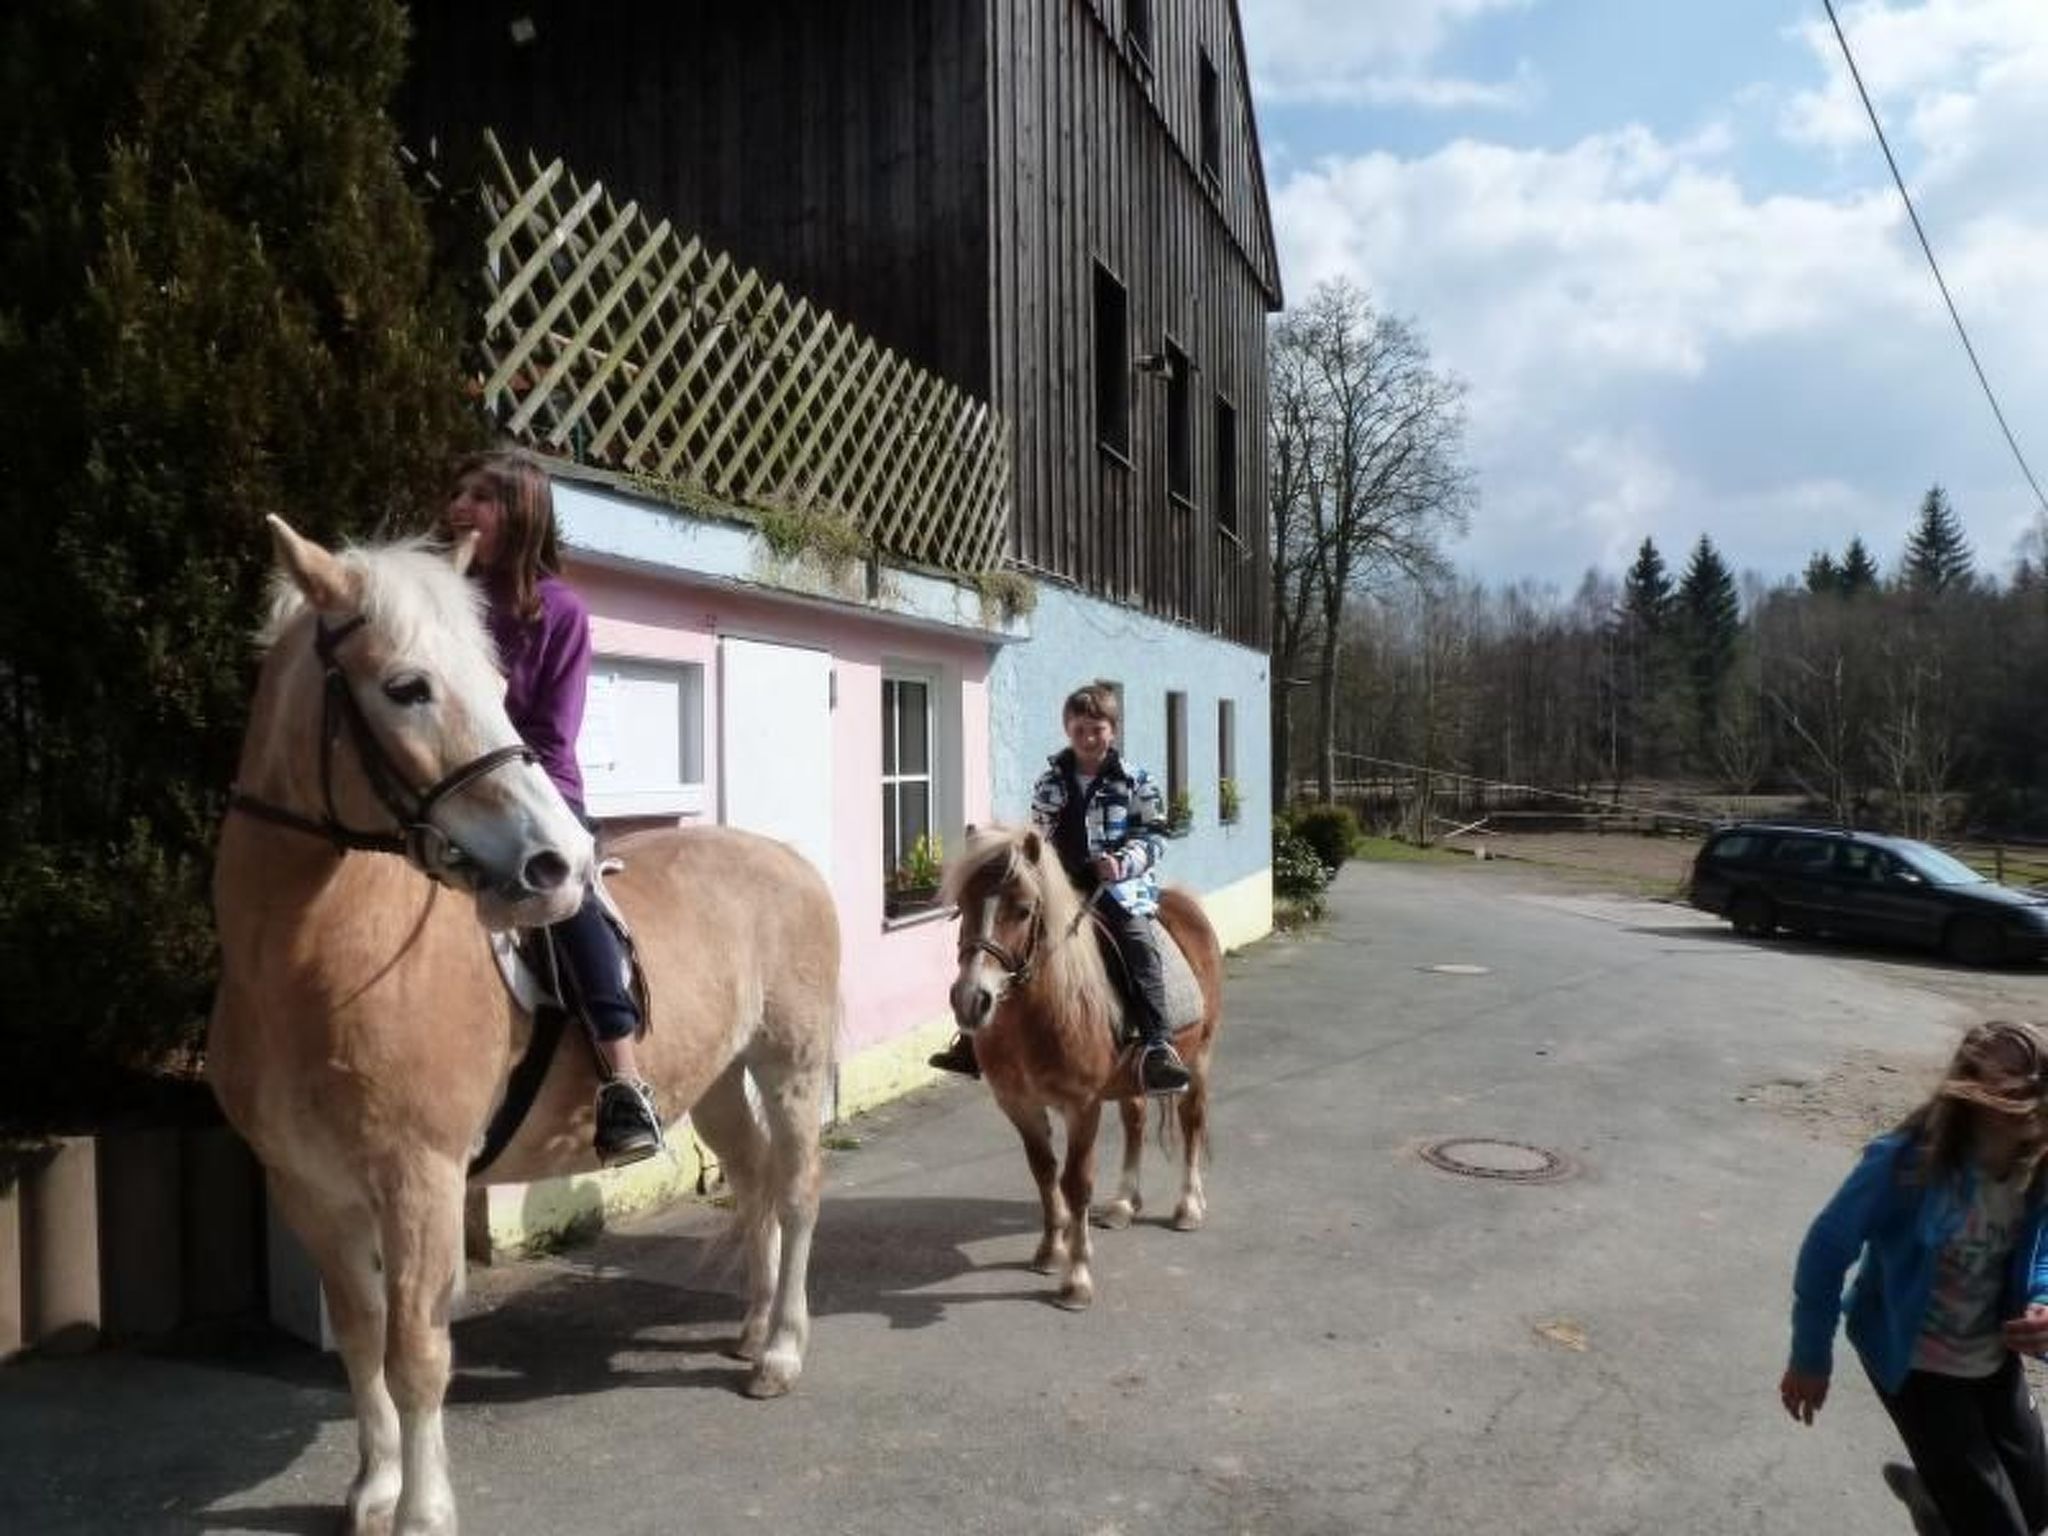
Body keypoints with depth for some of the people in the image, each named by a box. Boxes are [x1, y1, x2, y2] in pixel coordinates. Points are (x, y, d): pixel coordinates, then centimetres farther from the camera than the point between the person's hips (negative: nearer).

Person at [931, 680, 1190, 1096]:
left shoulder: (1135, 782, 0)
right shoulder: (1050, 781, 9)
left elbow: (1150, 838, -3)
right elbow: (1038, 835, 18)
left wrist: (1123, 861, -21)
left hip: (1119, 886, -3)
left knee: (1139, 945, -27)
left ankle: (1157, 1046, -27)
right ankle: (976, 1039, 5)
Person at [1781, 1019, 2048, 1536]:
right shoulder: (1909, 1162, -29)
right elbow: (1829, 1246, -19)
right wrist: (1811, 1357, -11)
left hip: (1993, 1361, 6)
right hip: (1913, 1363, -6)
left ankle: (1931, 1491, 46)